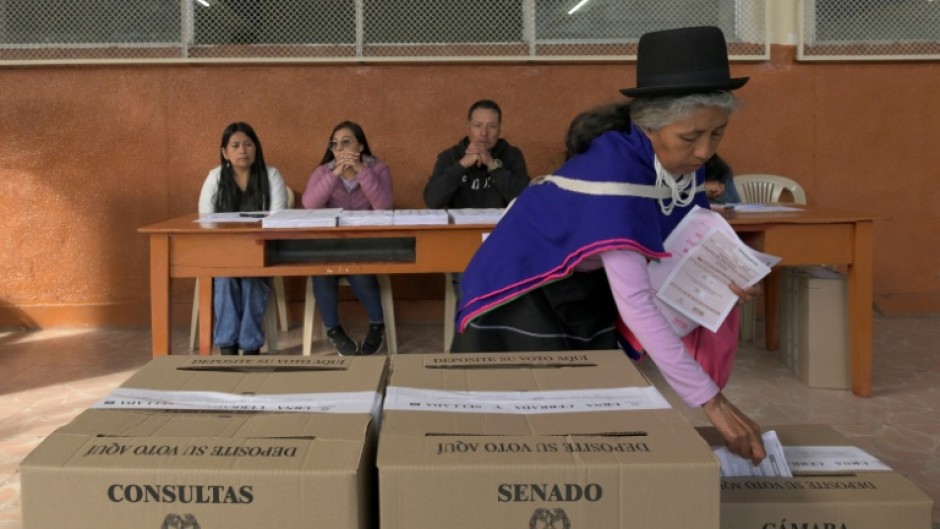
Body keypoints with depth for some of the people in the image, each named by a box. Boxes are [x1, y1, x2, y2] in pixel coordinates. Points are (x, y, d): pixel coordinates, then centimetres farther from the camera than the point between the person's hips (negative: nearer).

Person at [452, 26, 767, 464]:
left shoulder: (679, 161, -11)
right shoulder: (614, 168, -35)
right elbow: (635, 303, -39)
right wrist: (711, 400, -39)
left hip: (586, 293, 7)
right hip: (525, 291, -7)